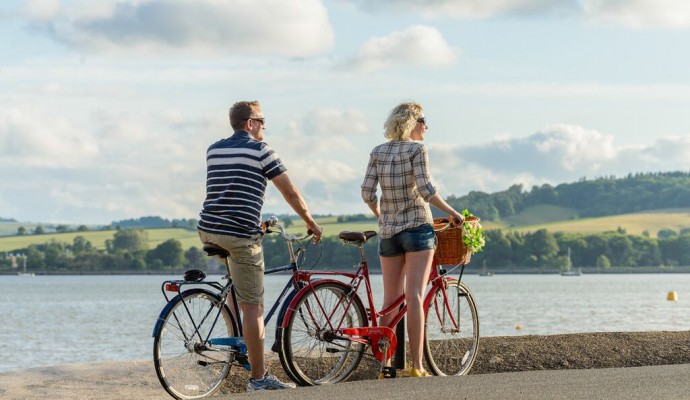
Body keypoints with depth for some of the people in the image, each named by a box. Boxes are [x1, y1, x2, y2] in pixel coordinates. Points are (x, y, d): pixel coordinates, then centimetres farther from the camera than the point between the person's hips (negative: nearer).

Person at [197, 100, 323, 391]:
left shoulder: (213, 150, 15)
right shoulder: (260, 150, -3)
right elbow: (291, 194, -1)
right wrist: (312, 224, 13)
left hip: (208, 230, 7)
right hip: (242, 234, -6)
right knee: (253, 306, -3)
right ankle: (259, 378, -2)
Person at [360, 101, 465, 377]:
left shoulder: (378, 152, 9)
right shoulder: (416, 149, -6)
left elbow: (367, 193, 3)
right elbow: (425, 189, -15)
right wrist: (452, 212, -5)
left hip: (388, 231, 5)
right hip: (417, 227, -5)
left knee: (390, 300, 9)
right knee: (414, 297, -9)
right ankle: (416, 365, -13)